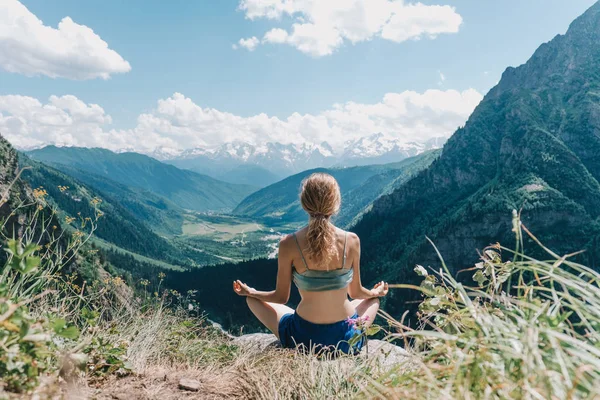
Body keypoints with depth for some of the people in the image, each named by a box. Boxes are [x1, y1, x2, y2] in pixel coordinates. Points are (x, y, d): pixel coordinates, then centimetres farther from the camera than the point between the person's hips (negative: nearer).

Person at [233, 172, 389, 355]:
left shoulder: (289, 244, -14)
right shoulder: (352, 240, -10)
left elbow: (281, 297, -3)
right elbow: (355, 293, 3)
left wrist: (250, 292, 17)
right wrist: (377, 292, 26)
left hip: (303, 339, -2)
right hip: (348, 340, 2)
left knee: (252, 299, 22)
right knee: (373, 299, 34)